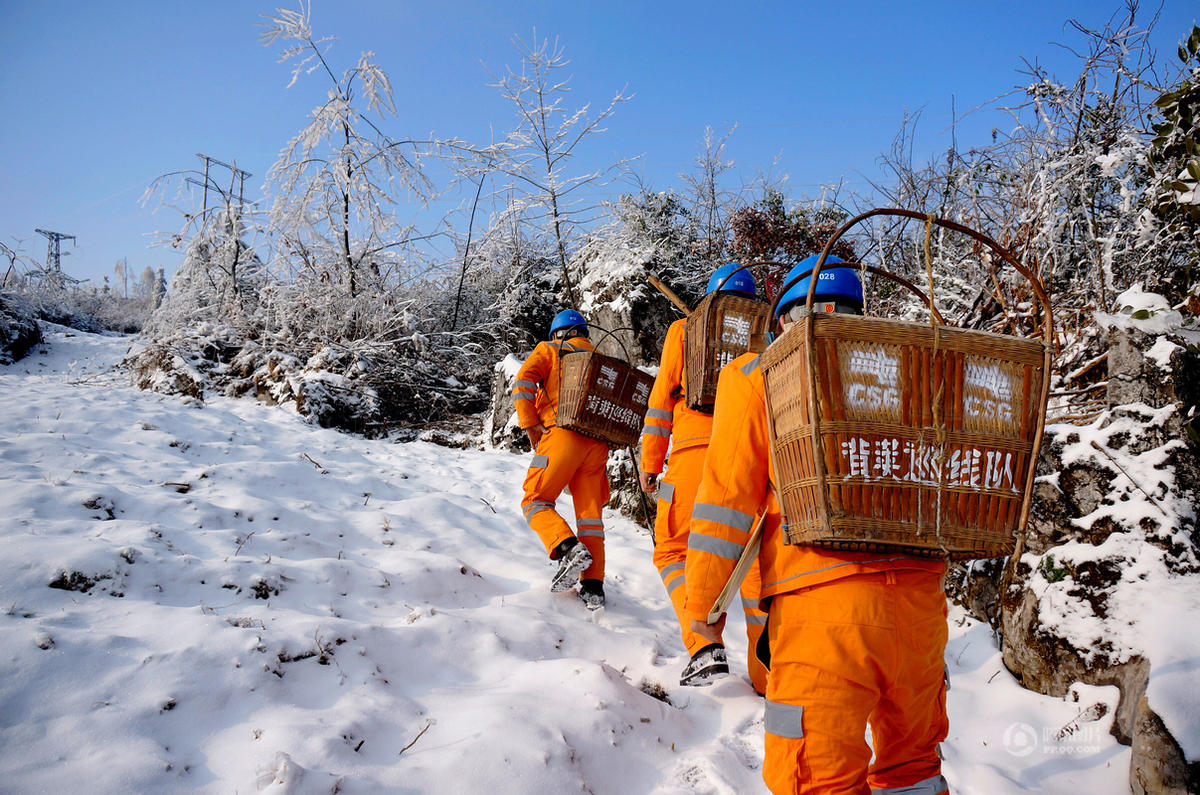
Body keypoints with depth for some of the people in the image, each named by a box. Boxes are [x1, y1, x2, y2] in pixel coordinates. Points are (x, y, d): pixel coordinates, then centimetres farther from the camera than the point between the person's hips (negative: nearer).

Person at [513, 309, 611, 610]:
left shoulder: (549, 350, 13)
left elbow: (523, 383, -3)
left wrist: (530, 426, -1)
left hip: (563, 434, -5)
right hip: (598, 443, 5)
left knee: (535, 500, 3)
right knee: (590, 512, 7)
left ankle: (568, 548, -21)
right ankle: (593, 586, 3)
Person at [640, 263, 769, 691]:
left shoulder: (684, 329, 14)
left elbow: (662, 397, 8)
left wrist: (649, 463, 10)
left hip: (695, 451, -2)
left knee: (673, 550, 7)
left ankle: (705, 647, -10)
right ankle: (766, 669, 9)